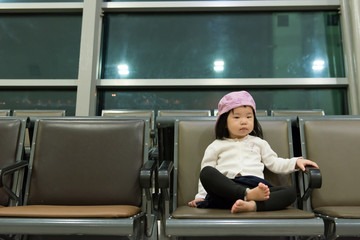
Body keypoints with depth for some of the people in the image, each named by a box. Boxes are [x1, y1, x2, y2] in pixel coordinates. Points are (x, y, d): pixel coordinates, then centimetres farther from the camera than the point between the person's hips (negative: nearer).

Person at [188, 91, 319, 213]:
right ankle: (248, 195, -44)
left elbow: (274, 163, 27)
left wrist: (296, 162, 11)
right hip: (227, 186, -2)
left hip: (255, 185, 3)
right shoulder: (216, 146, 20)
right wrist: (200, 196, 6)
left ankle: (252, 205, -45)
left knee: (290, 192, -22)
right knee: (206, 172, -32)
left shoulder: (258, 143, 28)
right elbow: (206, 171, 17)